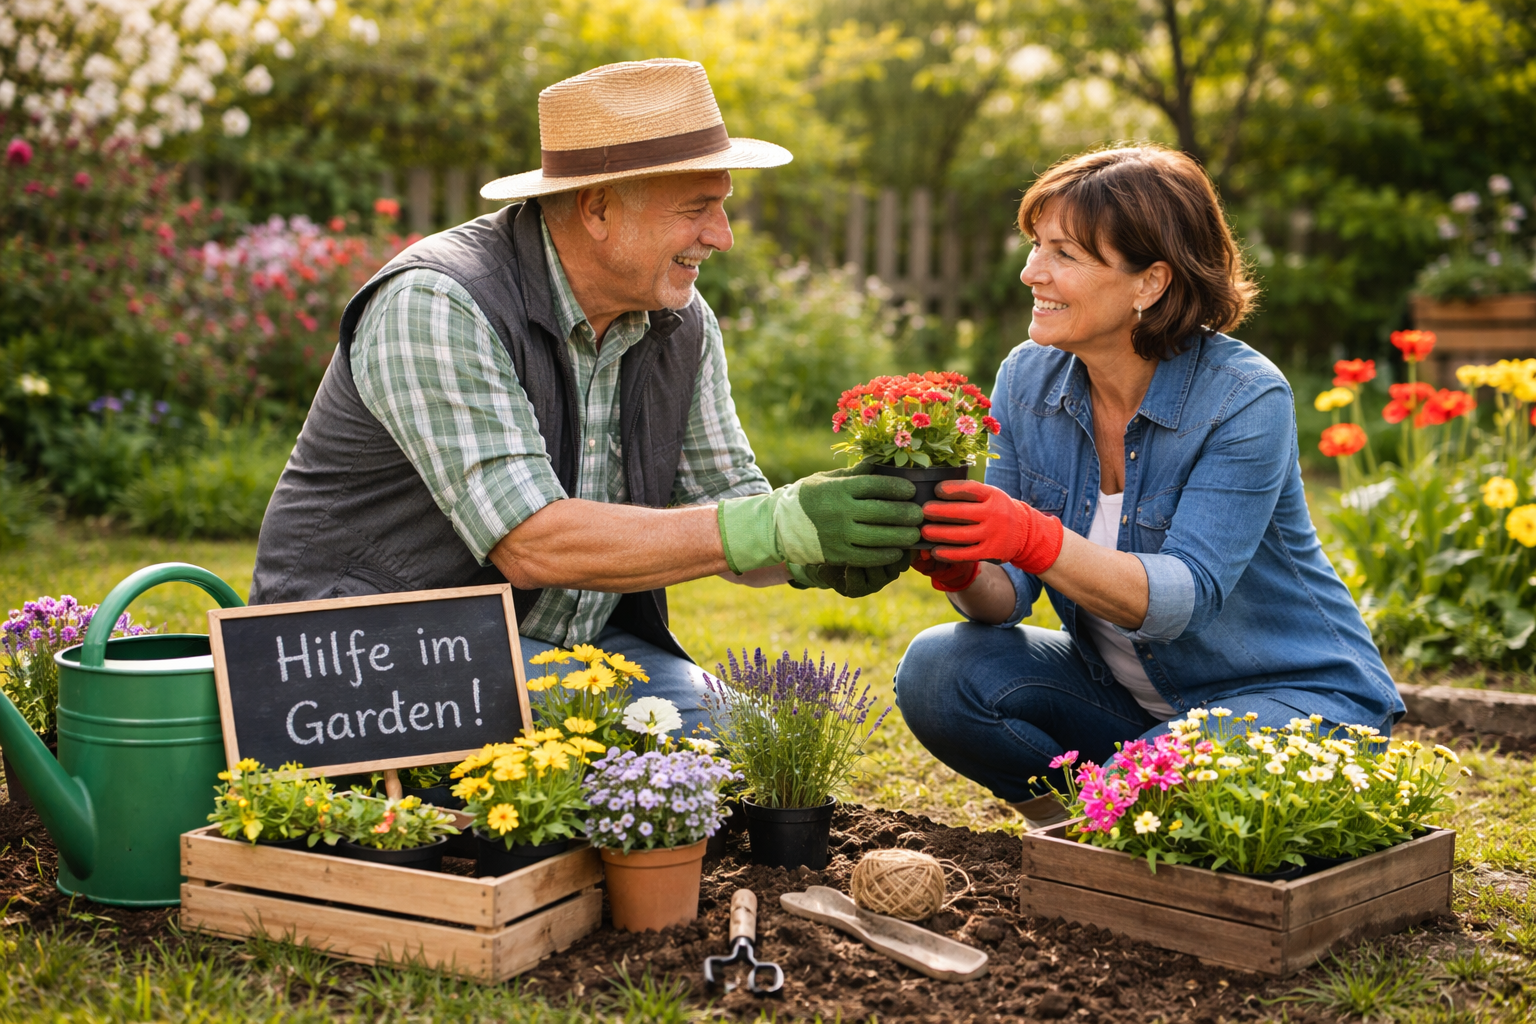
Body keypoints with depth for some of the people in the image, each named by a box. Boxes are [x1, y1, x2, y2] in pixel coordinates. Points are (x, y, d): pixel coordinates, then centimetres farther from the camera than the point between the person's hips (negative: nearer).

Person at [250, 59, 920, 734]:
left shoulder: (683, 322, 1)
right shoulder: (435, 306, -23)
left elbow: (724, 508, 6)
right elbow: (533, 544, -30)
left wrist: (815, 559, -18)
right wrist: (779, 526, -34)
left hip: (576, 642, 6)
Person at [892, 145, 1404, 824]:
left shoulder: (1247, 401, -22)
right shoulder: (1026, 378, -6)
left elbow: (1186, 595, -30)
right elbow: (1007, 595, -7)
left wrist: (1035, 540, -45)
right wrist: (961, 569, -31)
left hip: (1294, 696, -5)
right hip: (1126, 694, 5)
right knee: (938, 670, -17)